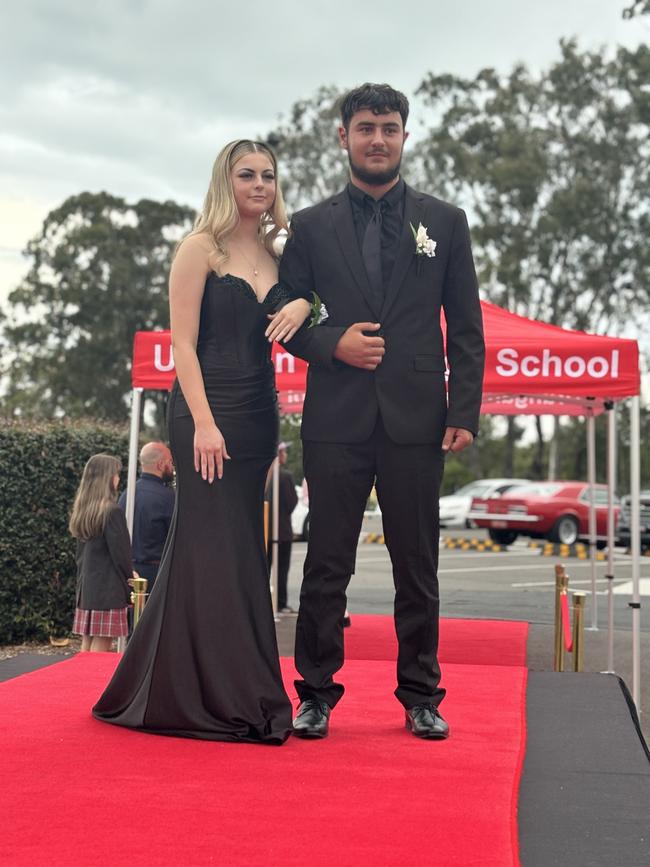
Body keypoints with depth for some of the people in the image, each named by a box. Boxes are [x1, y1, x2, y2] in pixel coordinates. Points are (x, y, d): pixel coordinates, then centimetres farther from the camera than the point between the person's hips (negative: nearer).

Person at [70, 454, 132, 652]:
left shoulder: (83, 511, 11)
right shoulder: (112, 512, -13)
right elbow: (120, 554, -13)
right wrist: (129, 584, -4)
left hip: (86, 587, 8)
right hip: (108, 590, -8)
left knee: (87, 647, 9)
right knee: (100, 649, -7)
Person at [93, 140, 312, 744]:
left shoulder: (274, 254, 14)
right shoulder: (201, 248, -4)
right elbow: (183, 342, -10)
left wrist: (303, 304, -2)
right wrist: (203, 423, -19)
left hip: (259, 415, 7)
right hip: (208, 409, -7)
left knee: (244, 549, 9)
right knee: (215, 548, -6)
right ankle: (216, 699, 2)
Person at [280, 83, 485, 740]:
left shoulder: (445, 222, 9)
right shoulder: (309, 227, 9)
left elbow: (466, 329, 6)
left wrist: (465, 412, -2)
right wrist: (332, 343, -10)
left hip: (416, 421, 0)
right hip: (336, 420, 0)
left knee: (417, 567, 7)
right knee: (327, 564, 4)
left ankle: (421, 696, 18)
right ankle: (317, 693, 14)